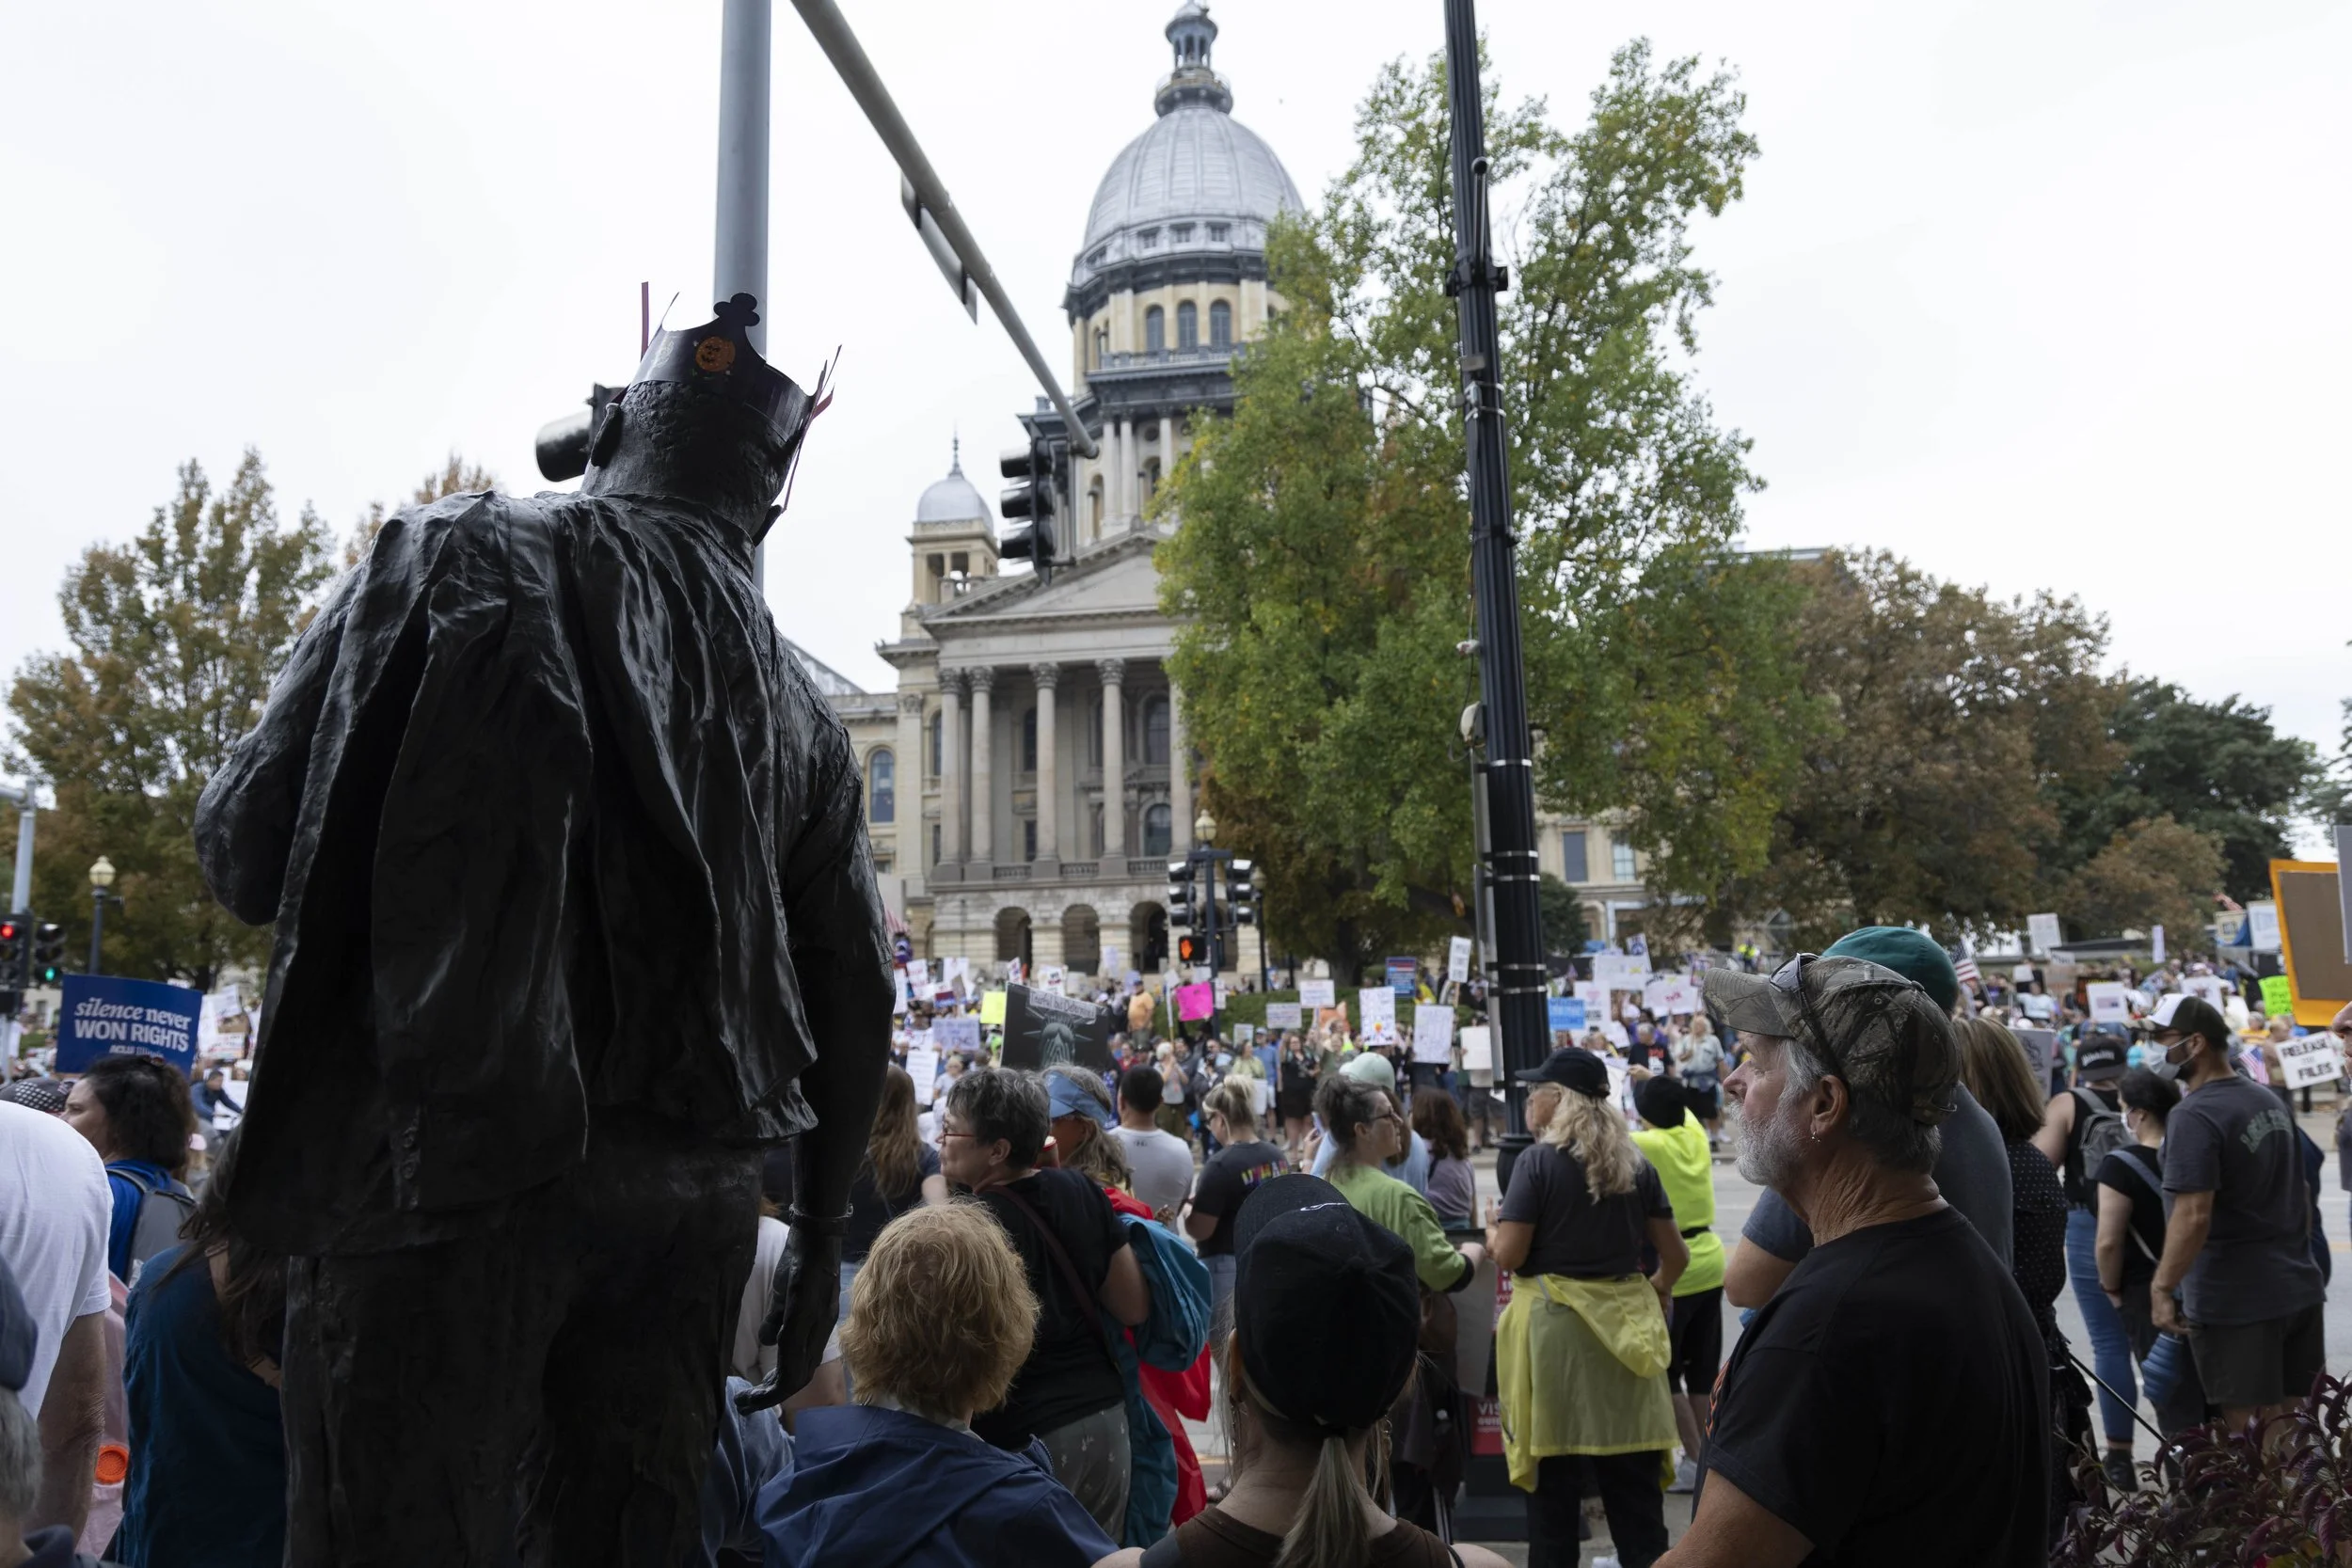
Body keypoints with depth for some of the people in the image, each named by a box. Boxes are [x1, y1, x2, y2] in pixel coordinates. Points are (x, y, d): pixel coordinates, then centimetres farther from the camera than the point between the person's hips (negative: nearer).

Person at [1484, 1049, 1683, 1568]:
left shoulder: (1538, 1160, -9)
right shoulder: (1635, 1163, 5)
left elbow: (1509, 1256, -12)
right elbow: (1676, 1256, 9)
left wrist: (1493, 1225, 9)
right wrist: (1652, 1291, 29)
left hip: (1553, 1325, -4)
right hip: (1624, 1325, 5)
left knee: (1553, 1480, 8)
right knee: (1634, 1482, 11)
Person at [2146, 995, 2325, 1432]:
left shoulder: (2194, 1117, -19)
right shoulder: (2268, 1099, 10)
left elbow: (2193, 1216, -26)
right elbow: (2300, 1191, 19)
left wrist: (2162, 1288, -20)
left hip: (2235, 1300, -9)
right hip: (2299, 1288, 9)